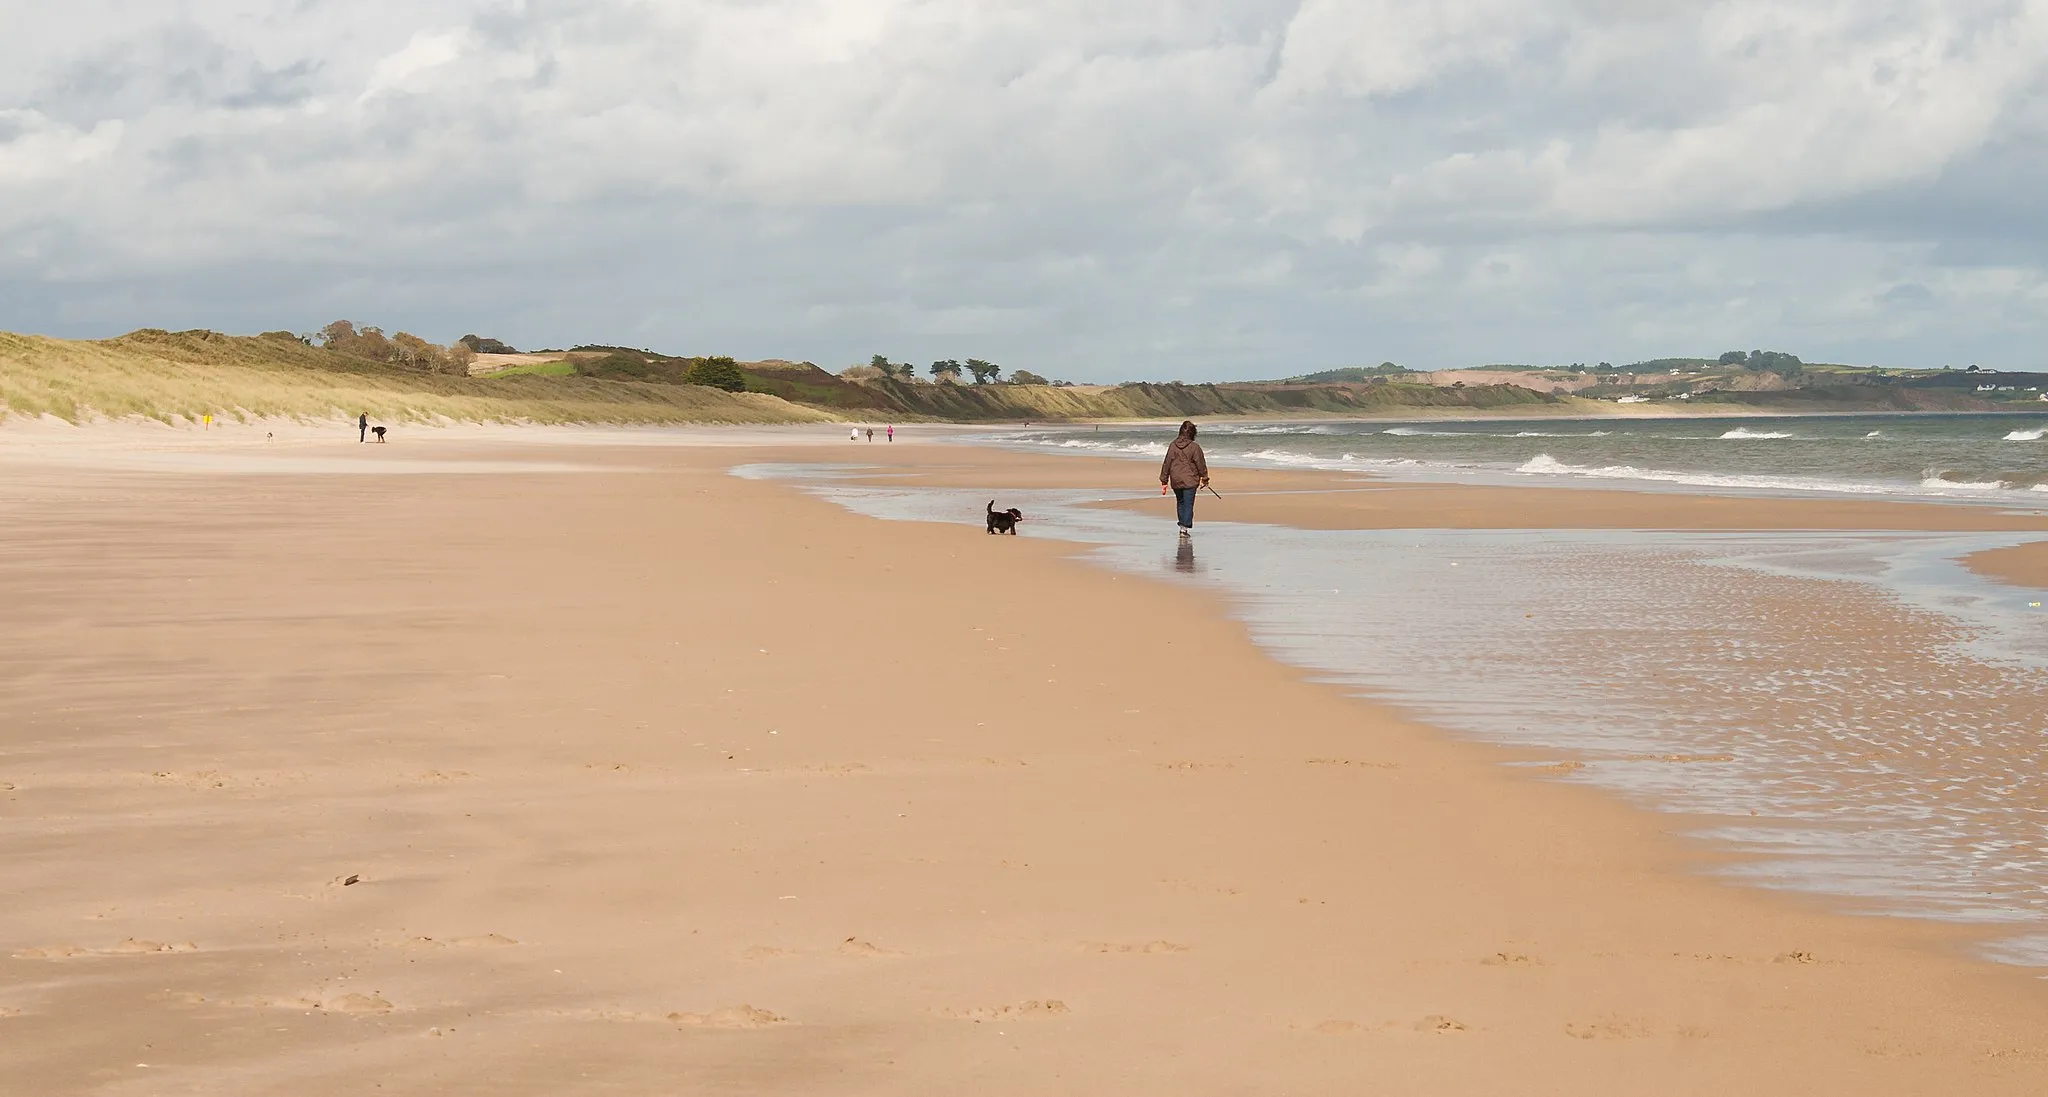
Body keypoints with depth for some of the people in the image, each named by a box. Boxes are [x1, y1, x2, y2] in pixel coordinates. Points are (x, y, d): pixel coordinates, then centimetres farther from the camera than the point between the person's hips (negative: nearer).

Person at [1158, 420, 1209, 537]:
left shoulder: (1173, 446, 0)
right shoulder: (1194, 447, -10)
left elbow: (1166, 464, 4)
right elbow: (1201, 464, -3)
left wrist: (1164, 480, 12)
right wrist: (1204, 478, 11)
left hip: (1176, 481, 3)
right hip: (1190, 481, -3)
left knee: (1180, 503, 19)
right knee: (1188, 505, -1)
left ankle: (1183, 525, 25)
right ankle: (1185, 527, -9)